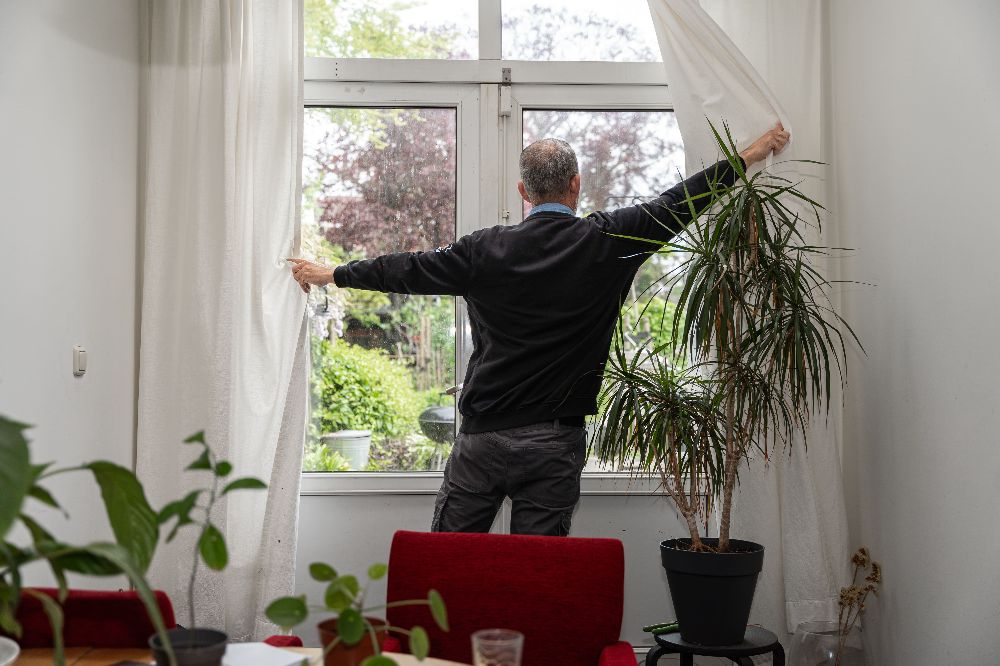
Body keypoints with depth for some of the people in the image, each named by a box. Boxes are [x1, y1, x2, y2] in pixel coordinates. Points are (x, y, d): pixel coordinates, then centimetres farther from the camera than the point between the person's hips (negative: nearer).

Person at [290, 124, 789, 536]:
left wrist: (332, 273, 21)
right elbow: (676, 204, 7)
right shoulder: (609, 242, -4)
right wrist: (748, 157, 20)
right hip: (555, 444, 0)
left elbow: (409, 270, 6)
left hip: (483, 435, 0)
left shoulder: (488, 249, -3)